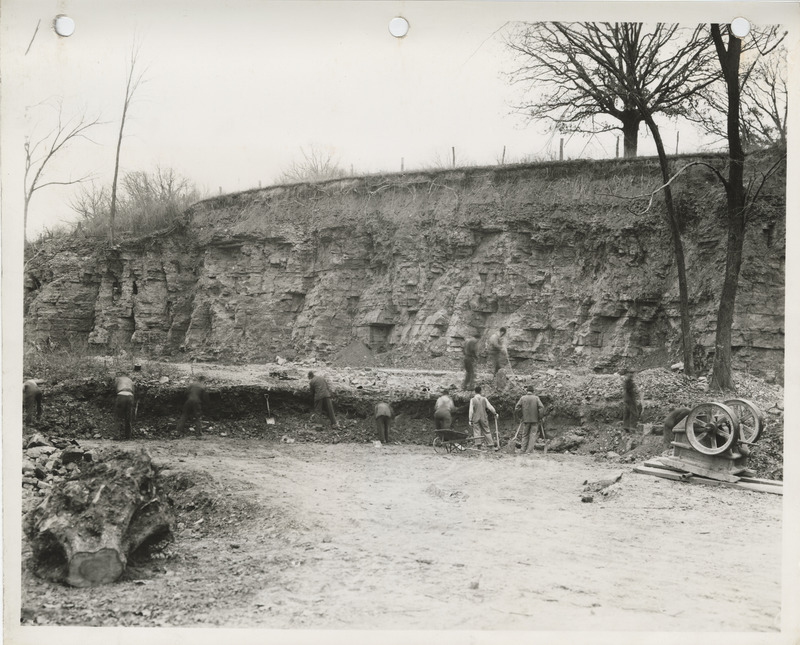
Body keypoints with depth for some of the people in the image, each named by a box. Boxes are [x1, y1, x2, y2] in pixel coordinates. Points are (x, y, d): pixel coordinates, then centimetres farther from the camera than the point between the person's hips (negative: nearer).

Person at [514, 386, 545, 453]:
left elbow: (516, 408, -5)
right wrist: (540, 417, -1)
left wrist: (515, 417, 5)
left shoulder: (522, 398, 1)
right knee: (534, 434, 4)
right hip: (535, 420, -1)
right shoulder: (536, 398, 0)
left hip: (525, 420, 1)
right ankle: (530, 450, -4)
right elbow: (541, 408, -9)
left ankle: (522, 450, 6)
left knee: (525, 435, 10)